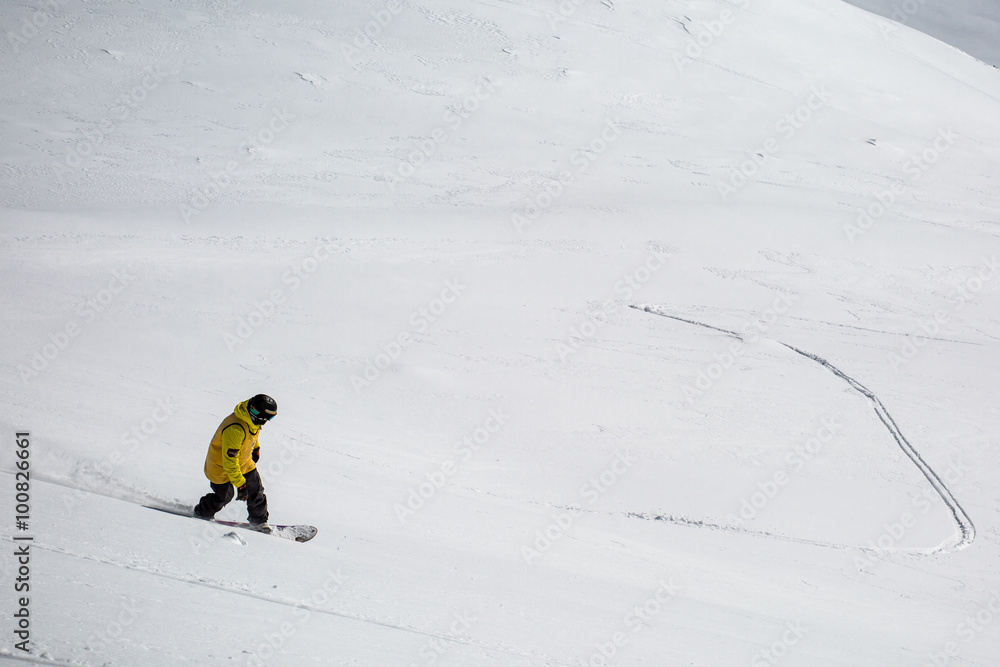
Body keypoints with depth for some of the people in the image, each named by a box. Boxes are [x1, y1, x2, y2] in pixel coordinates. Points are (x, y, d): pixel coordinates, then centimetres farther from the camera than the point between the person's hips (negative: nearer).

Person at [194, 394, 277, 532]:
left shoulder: (253, 419, -15)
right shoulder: (235, 429, -42)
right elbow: (229, 460, -39)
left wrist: (255, 448, 29)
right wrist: (240, 484, -36)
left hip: (244, 462, 7)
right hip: (221, 465, -7)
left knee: (256, 489, 6)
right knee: (224, 496, 10)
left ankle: (259, 521, 26)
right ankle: (202, 513, 38)